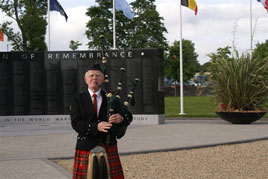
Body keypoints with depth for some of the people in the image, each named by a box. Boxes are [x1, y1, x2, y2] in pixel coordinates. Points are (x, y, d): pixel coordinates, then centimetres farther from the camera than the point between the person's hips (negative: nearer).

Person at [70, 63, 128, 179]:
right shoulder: (77, 99, 5)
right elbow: (76, 123, -7)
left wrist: (121, 119, -21)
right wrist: (96, 127, -23)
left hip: (108, 147, 2)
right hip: (87, 147, -1)